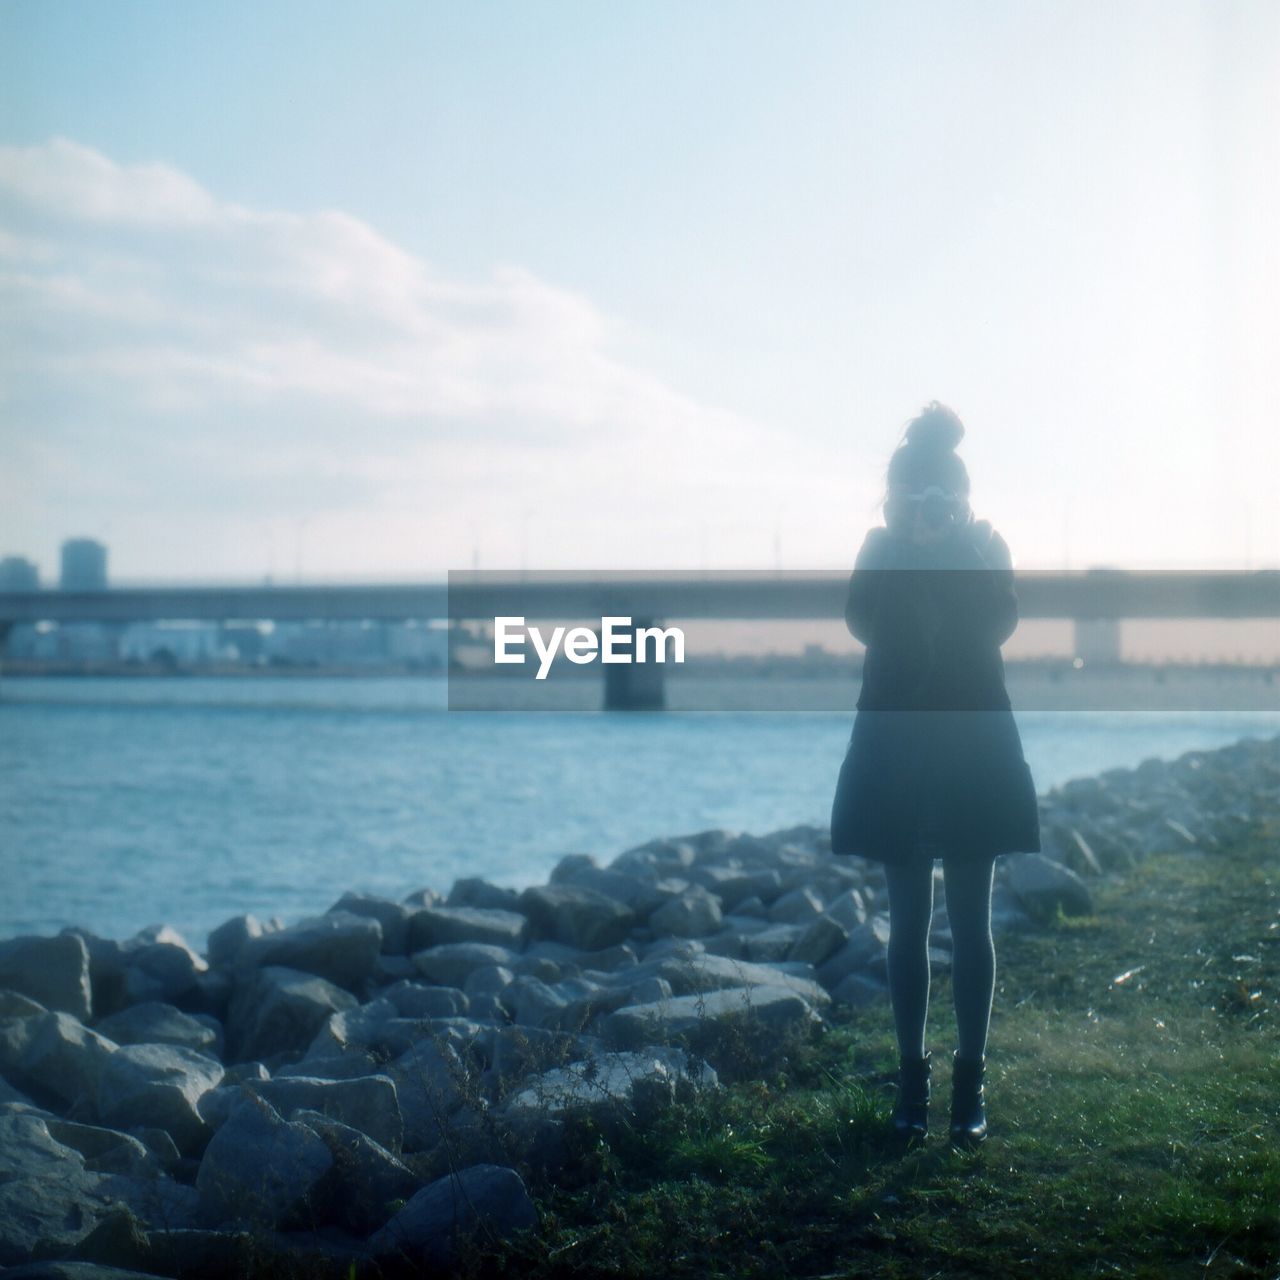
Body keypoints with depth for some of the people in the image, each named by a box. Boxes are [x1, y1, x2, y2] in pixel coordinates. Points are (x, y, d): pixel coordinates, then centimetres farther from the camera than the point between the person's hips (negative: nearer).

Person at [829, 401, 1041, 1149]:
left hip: (973, 747, -1)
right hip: (898, 748, 1)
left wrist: (957, 546, -20)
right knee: (909, 921, 4)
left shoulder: (988, 547, 1)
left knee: (970, 922, 0)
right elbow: (864, 624, -14)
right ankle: (913, 1079, 9)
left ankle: (971, 1082, 4)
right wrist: (906, 544, -20)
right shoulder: (880, 553, 3)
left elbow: (1002, 623, -15)